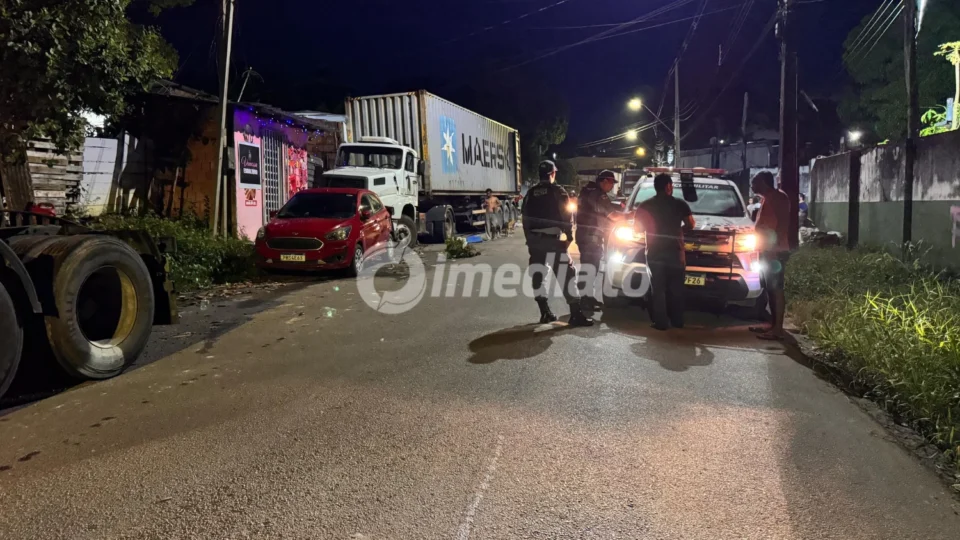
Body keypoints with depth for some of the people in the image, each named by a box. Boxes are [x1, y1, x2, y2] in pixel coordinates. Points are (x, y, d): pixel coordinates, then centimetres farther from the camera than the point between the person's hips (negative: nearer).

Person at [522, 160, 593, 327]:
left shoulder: (530, 194, 12)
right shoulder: (557, 191, -2)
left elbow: (525, 219, 14)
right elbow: (567, 216, -6)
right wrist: (569, 235, 4)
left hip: (534, 240, 5)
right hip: (552, 239, -5)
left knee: (538, 275, 12)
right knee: (566, 275, -5)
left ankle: (545, 312, 15)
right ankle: (576, 314, -9)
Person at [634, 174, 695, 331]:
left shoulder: (645, 205, 2)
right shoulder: (680, 204, -2)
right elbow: (691, 224, 0)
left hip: (655, 252, 0)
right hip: (675, 252, 0)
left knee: (658, 289, 4)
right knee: (676, 288, 11)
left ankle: (661, 322, 0)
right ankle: (677, 321, 16)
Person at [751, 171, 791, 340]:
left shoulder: (778, 197, -11)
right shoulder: (768, 199, 20)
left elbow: (782, 223, -21)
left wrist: (775, 247, -27)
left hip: (775, 251, -10)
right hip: (767, 251, 10)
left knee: (776, 288, -10)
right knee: (770, 288, 12)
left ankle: (778, 329, -9)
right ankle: (774, 325, 18)